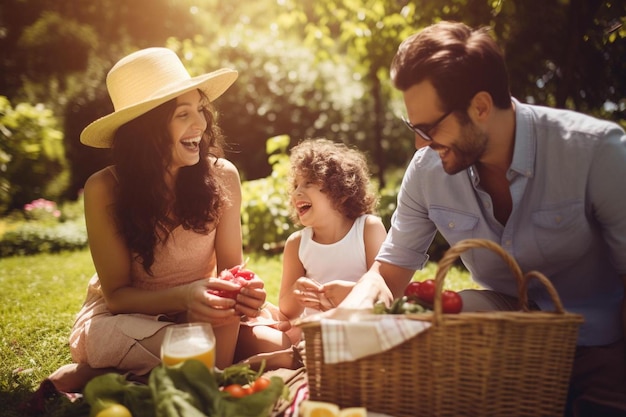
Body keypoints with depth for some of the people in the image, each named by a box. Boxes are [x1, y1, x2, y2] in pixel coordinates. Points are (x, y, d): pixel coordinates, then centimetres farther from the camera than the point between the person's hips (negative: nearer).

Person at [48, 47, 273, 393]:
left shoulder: (222, 176, -14)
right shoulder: (104, 190, -19)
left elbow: (232, 264, -7)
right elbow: (116, 295, -16)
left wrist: (244, 287, -32)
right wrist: (185, 297, -36)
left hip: (199, 315, 5)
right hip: (125, 318, -4)